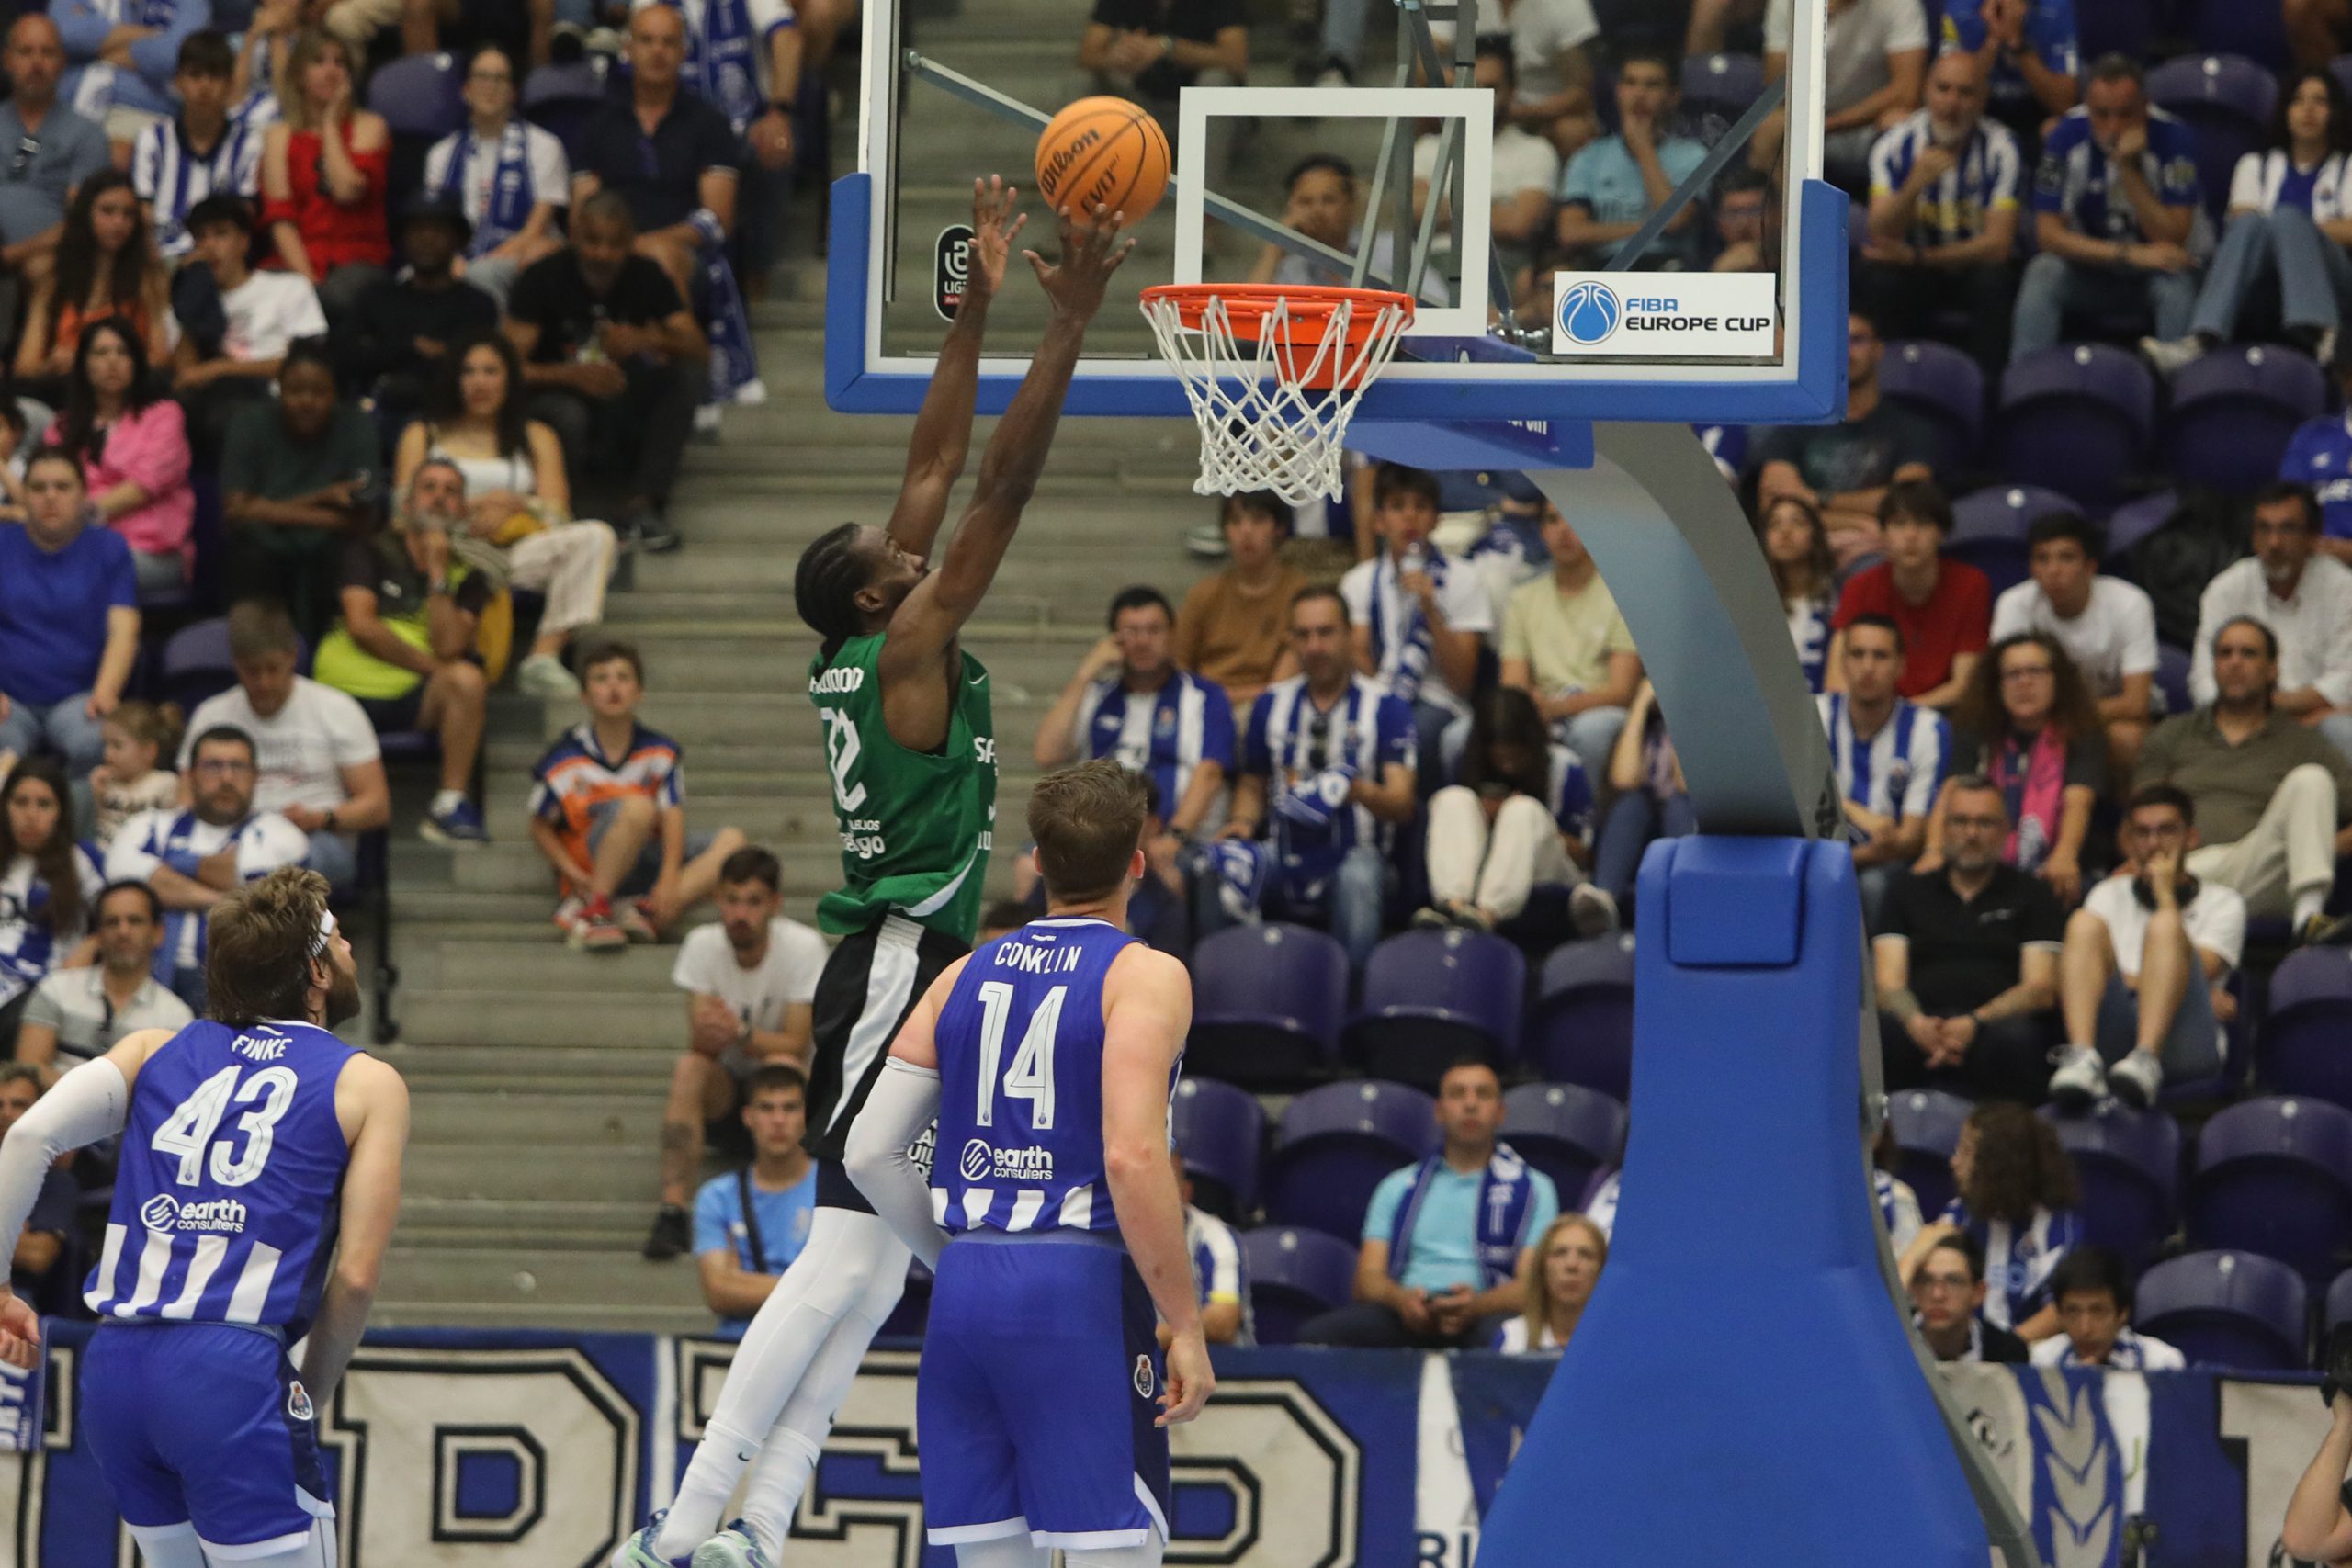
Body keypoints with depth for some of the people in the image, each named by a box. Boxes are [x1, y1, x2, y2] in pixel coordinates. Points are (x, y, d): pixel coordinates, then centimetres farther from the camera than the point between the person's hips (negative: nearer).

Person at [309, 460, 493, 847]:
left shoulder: (468, 576, 13)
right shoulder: (372, 550, 12)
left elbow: (448, 647, -5)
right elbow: (361, 624, -3)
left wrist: (438, 571, -6)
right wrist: (431, 666, -4)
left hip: (412, 703, 2)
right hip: (346, 695, -2)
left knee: (468, 680, -31)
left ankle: (450, 805, -25)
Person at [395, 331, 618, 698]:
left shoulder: (536, 438, 25)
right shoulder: (423, 436, 22)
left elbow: (557, 512, 11)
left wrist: (511, 504, -10)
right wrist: (482, 504, -5)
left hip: (516, 553, 2)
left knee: (595, 537, -27)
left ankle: (545, 655, -40)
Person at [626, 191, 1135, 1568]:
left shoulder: (868, 657, 12)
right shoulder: (906, 650, -10)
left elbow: (941, 467, 17)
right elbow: (1001, 488, -15)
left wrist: (982, 308, 17)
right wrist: (1070, 327, -14)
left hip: (916, 974, 10)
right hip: (900, 972, -10)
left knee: (875, 1271, 9)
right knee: (846, 1257, -15)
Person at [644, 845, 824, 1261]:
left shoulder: (803, 947, -17)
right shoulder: (702, 945, -11)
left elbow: (796, 1045, -19)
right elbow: (699, 1043, -16)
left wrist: (740, 1033, -38)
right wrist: (709, 1035, -41)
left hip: (778, 1085, -1)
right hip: (722, 1078, 1)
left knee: (782, 1066, -35)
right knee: (688, 1068, -32)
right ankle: (672, 1210, -41)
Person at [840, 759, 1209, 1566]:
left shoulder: (963, 978, 13)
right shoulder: (1144, 977, -5)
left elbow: (870, 1153, 10)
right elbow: (1131, 1158, -17)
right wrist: (1185, 1327, -12)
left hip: (966, 1291, 6)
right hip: (1079, 1288, -6)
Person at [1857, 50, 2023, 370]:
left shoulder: (1999, 148, -10)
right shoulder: (1895, 145, -8)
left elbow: (1998, 242, -14)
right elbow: (1882, 235, -17)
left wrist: (1917, 257, -20)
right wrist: (1915, 185, -37)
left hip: (1974, 263, -1)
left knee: (1993, 282, -34)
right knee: (1877, 280, -31)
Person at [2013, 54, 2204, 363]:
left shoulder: (2173, 138, -17)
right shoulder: (2067, 137, -12)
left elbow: (2172, 241, -20)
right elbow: (2048, 234, -14)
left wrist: (2129, 169, -29)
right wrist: (2130, 254, -25)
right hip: (2089, 272, 1)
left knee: (2176, 283, -34)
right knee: (2042, 273, -28)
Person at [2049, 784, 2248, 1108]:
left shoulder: (2222, 902, 20)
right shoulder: (2111, 895, 28)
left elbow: (2198, 972, 1)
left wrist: (2165, 894, 6)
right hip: (2112, 1037, 2)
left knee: (2164, 924, -25)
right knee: (2084, 924, -19)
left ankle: (2145, 1062, -49)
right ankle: (2082, 1060, -43)